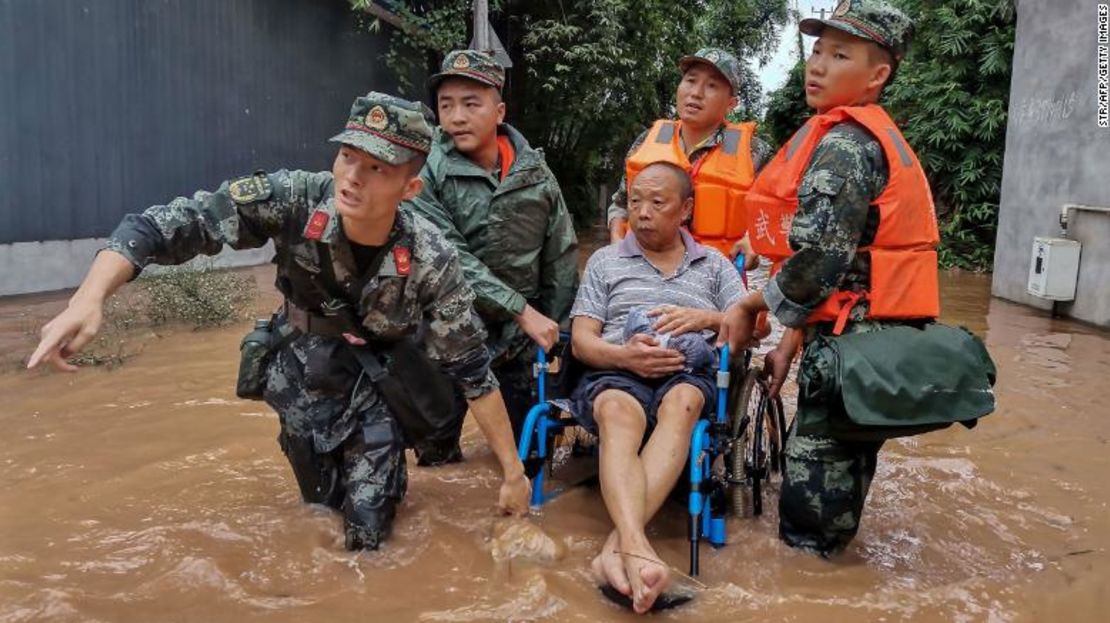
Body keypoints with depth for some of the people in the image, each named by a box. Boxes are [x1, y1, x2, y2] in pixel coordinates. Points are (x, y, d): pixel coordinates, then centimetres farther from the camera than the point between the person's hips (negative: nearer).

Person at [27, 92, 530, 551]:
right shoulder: (294, 200, -28)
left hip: (377, 392, -1)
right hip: (300, 379, 1)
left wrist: (513, 472, -16)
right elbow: (172, 223, -29)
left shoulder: (430, 259, -29)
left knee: (366, 536, -2)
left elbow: (472, 370, -20)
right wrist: (88, 299, -44)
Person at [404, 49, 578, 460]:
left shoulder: (535, 173, 1)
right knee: (436, 456, 7)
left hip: (517, 344, 3)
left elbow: (561, 260, 5)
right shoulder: (426, 174, -10)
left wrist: (555, 335, 3)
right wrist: (522, 310, -22)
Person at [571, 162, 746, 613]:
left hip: (690, 374, 1)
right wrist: (624, 356, -14)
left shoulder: (715, 265, 21)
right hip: (616, 372, 0)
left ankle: (617, 548, -49)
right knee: (620, 412, -38)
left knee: (680, 403, -38)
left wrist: (705, 318, -8)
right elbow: (582, 340, 9)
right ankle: (637, 549, -57)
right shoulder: (605, 260, 19)